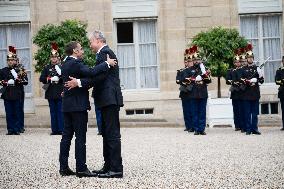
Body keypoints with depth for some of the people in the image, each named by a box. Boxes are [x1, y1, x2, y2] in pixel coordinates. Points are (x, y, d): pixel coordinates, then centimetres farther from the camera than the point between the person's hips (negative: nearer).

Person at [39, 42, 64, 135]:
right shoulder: (47, 68, 10)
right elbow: (41, 78, 2)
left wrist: (60, 75, -18)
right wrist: (51, 79, -10)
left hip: (60, 93, -2)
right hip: (51, 94, 2)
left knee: (60, 112, -1)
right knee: (53, 112, 5)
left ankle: (61, 129, 2)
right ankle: (54, 130, 9)